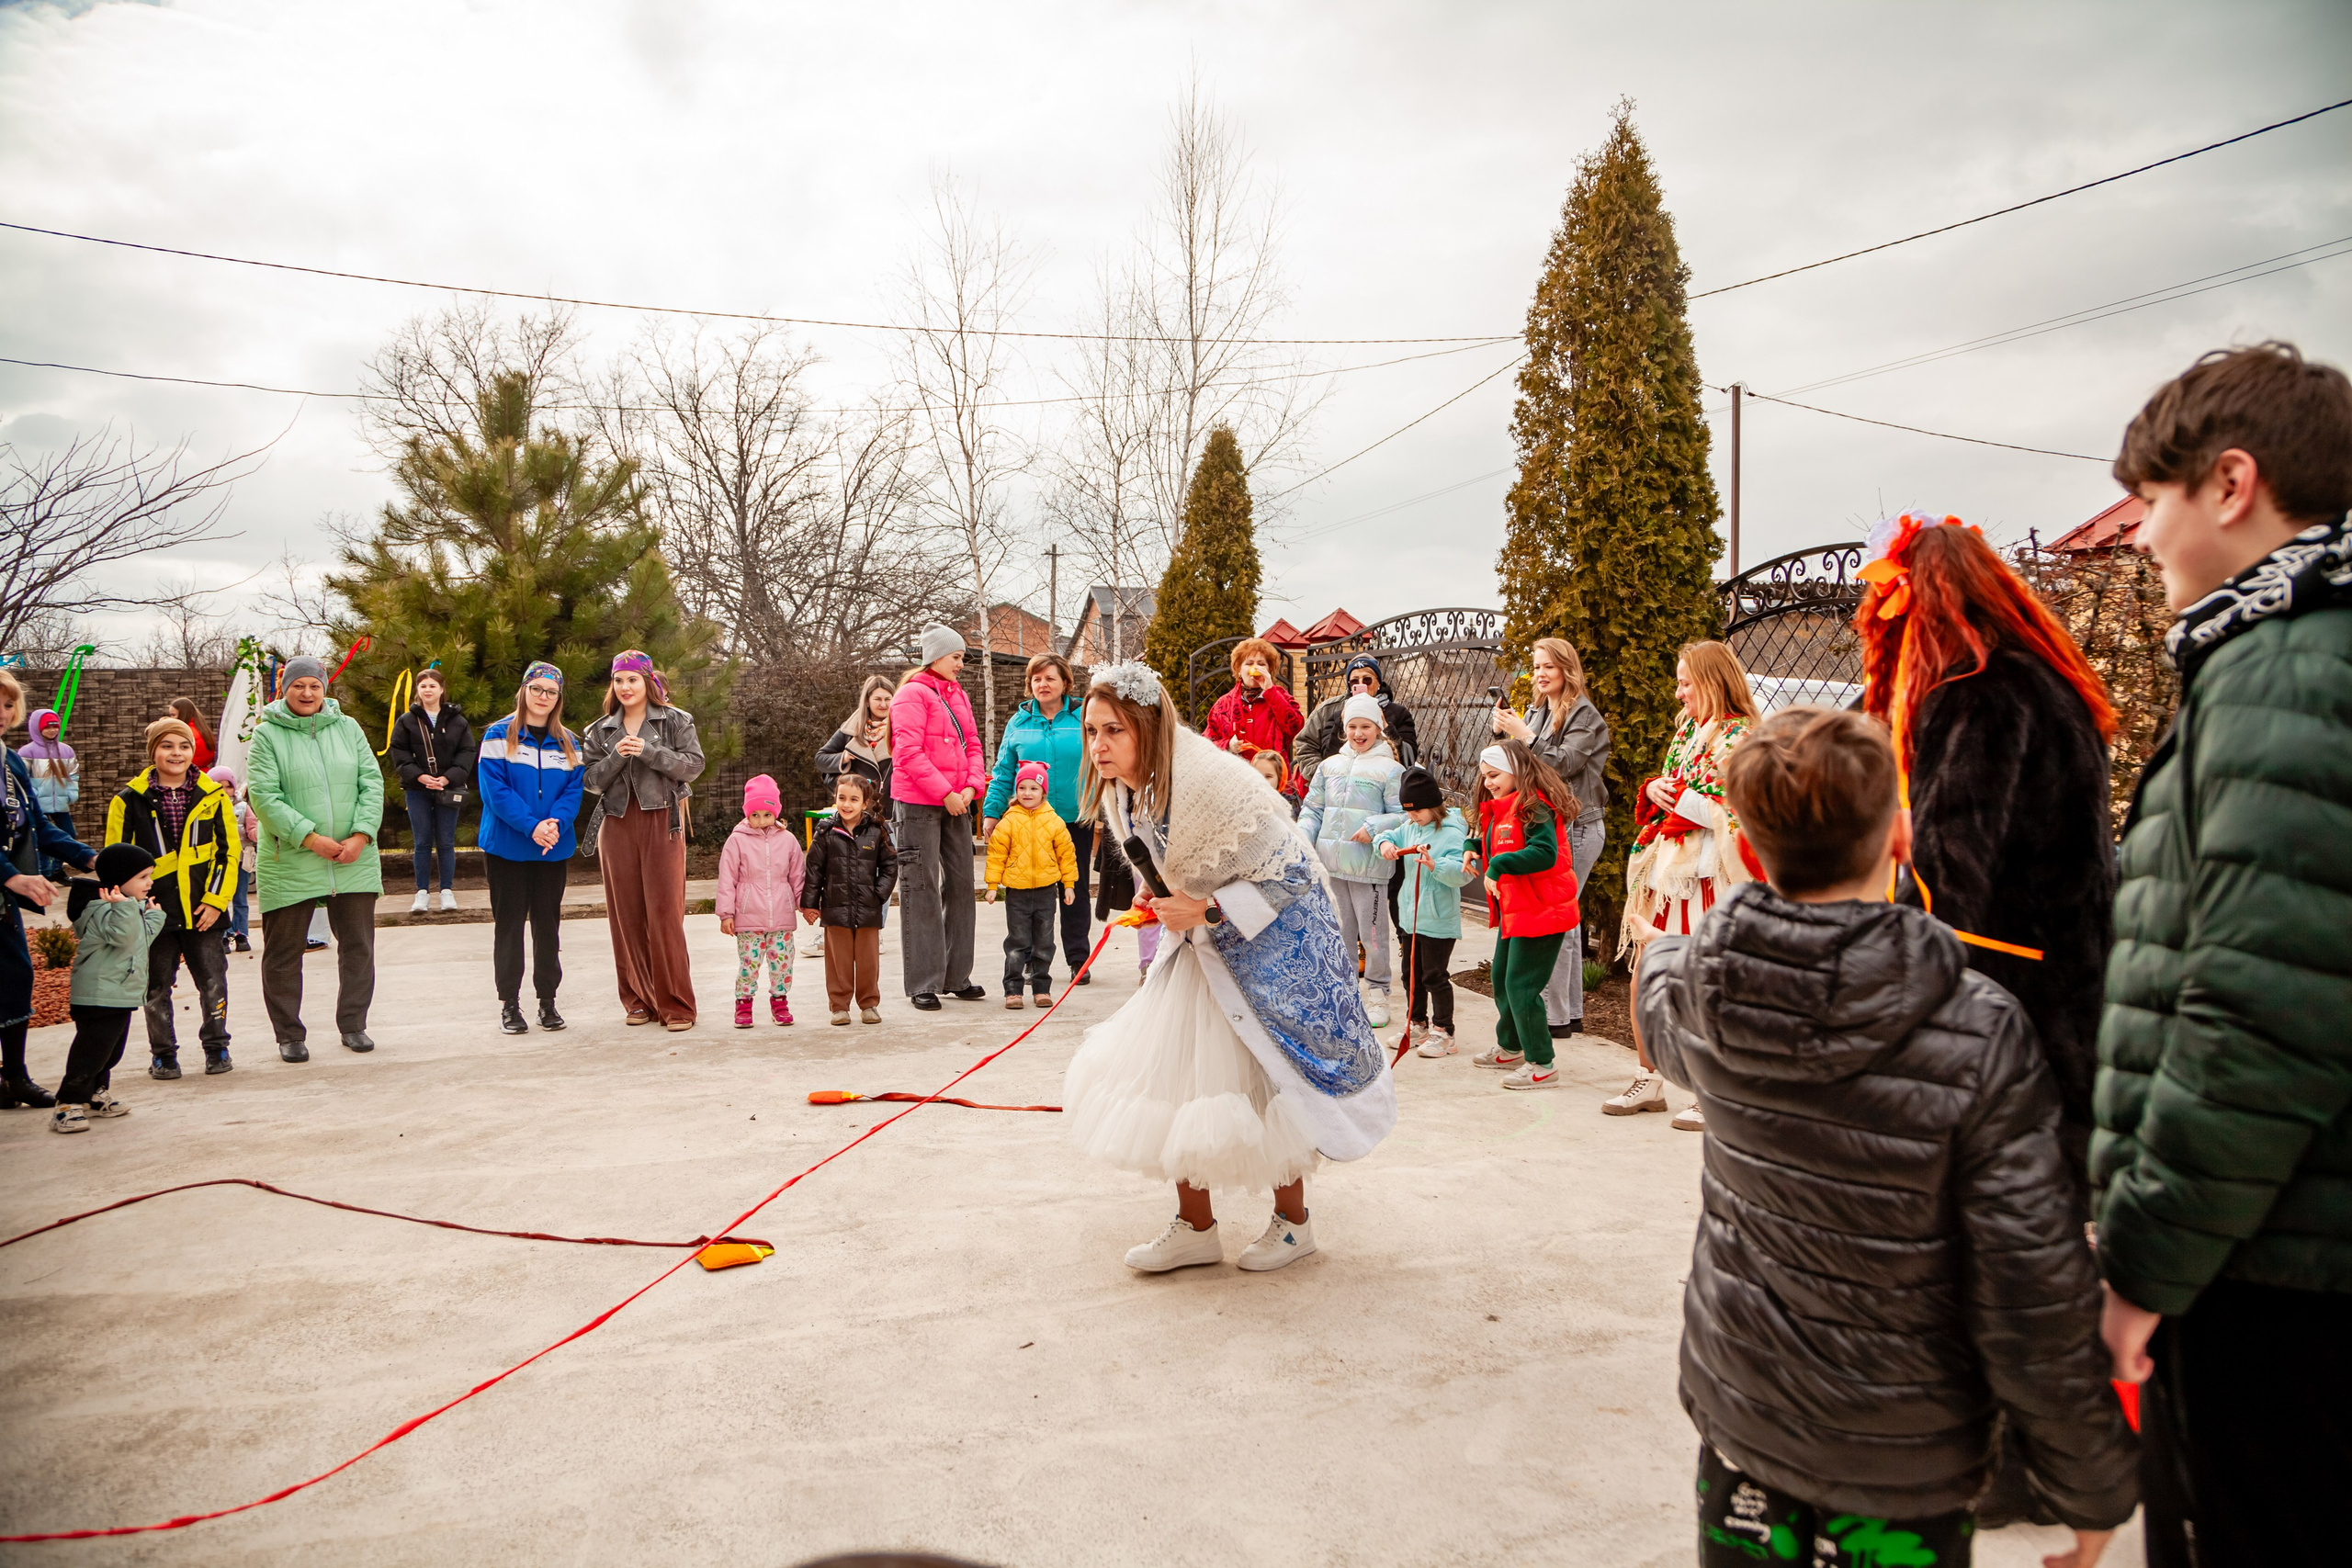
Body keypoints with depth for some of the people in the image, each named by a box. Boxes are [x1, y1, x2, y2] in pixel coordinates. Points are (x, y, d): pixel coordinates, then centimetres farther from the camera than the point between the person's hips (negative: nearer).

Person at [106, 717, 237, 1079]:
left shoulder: (214, 796, 2)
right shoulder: (130, 800, -1)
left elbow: (229, 850, 3)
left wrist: (216, 899, -5)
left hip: (204, 910, 1)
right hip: (155, 912, 0)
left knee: (213, 982, 5)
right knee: (157, 988, 8)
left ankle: (216, 1047, 21)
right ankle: (163, 1054, 22)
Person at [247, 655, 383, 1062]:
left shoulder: (348, 727, 7)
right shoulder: (267, 734, -2)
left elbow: (372, 782, 4)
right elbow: (263, 796, -10)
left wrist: (361, 834, -10)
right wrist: (309, 837, -17)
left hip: (354, 861, 3)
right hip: (288, 864, -3)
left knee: (358, 944, 9)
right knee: (284, 951, 5)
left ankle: (353, 1025, 23)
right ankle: (289, 1035, 18)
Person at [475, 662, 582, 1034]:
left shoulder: (568, 742, 8)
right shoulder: (499, 735, -3)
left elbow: (573, 790, 1)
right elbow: (494, 788, -12)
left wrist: (555, 823, -18)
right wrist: (531, 826, -21)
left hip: (554, 848, 3)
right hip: (506, 846, -3)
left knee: (548, 923, 8)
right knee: (509, 923, 3)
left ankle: (547, 1000, 16)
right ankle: (509, 1004, 10)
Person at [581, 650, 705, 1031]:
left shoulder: (675, 721, 5)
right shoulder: (602, 729, 14)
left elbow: (693, 765, -4)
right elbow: (590, 779, 8)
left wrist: (648, 751, -14)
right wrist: (616, 757, -9)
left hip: (662, 822, -3)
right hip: (617, 825, 4)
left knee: (665, 913, -8)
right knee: (626, 915, 4)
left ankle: (676, 1005, -3)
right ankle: (638, 1000, 14)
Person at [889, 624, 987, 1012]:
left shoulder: (958, 696, 16)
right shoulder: (912, 694, -7)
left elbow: (972, 745, 15)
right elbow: (909, 753, -15)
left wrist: (972, 787, -2)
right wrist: (945, 793, -17)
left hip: (956, 803, 8)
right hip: (918, 804, -8)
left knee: (960, 884, 10)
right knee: (922, 889, -4)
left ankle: (956, 976, 19)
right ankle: (923, 983, 1)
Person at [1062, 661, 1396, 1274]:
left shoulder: (1214, 782, -30)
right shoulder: (1117, 795, -4)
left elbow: (1291, 874, -25)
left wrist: (1205, 911, -28)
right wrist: (1154, 902, -6)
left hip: (1274, 941, -7)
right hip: (1204, 945, 8)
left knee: (1269, 1079, 0)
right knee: (1169, 1071, 3)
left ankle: (1293, 1221, 23)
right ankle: (1195, 1228, 18)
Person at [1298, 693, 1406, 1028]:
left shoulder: (1390, 769, -3)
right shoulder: (1330, 765, 12)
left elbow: (1403, 814, -6)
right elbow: (1313, 809, 16)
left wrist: (1374, 827, -19)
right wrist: (1303, 838, 1)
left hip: (1368, 864, -4)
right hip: (1331, 862, 5)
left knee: (1372, 931, 1)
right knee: (1339, 930, 13)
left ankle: (1378, 994, 14)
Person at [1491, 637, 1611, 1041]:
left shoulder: (1585, 716, -7)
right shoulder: (1535, 711, 14)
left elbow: (1564, 764, -17)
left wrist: (1524, 734, -18)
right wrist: (1504, 732, -3)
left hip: (1576, 828, -8)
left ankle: (1554, 1017, -5)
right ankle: (1572, 1012, 18)